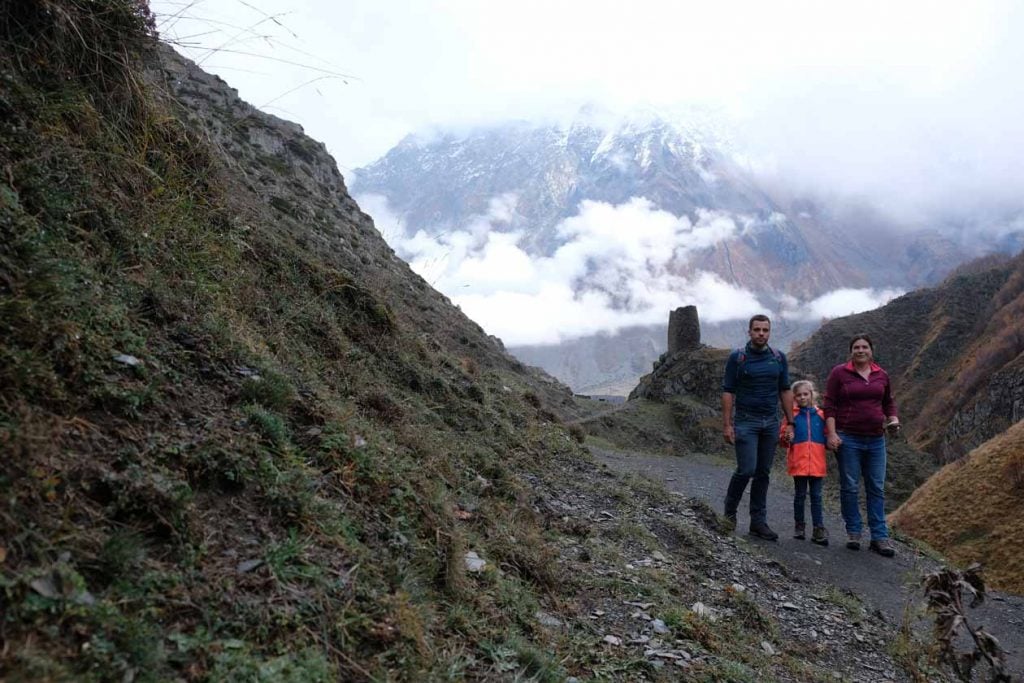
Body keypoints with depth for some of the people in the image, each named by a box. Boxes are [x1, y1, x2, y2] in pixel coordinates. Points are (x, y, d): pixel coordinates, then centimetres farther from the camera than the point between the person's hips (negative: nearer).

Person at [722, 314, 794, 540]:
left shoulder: (779, 358, 8)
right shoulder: (737, 357, -3)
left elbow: (785, 391, 11)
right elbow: (728, 392, -4)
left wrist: (790, 423, 6)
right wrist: (727, 424, -10)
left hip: (771, 423, 4)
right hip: (746, 422, -4)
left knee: (763, 473, 7)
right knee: (746, 469, -10)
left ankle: (758, 522, 13)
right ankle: (730, 510, 13)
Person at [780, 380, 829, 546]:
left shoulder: (820, 414, 8)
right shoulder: (792, 414, 3)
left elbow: (826, 435, 15)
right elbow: (782, 436, 3)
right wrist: (786, 439, -18)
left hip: (817, 462, 1)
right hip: (798, 462, -1)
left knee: (816, 496, 3)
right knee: (800, 495, 8)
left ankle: (818, 529, 6)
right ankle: (799, 526, 19)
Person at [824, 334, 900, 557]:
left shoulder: (881, 375, 9)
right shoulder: (839, 373, -2)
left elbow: (888, 403, 21)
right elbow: (829, 405, -4)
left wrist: (893, 421, 2)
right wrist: (831, 433, -12)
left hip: (876, 440, 4)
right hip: (848, 439, -3)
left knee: (877, 488, 4)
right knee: (850, 487, 1)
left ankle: (879, 537, 8)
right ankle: (853, 532, 14)